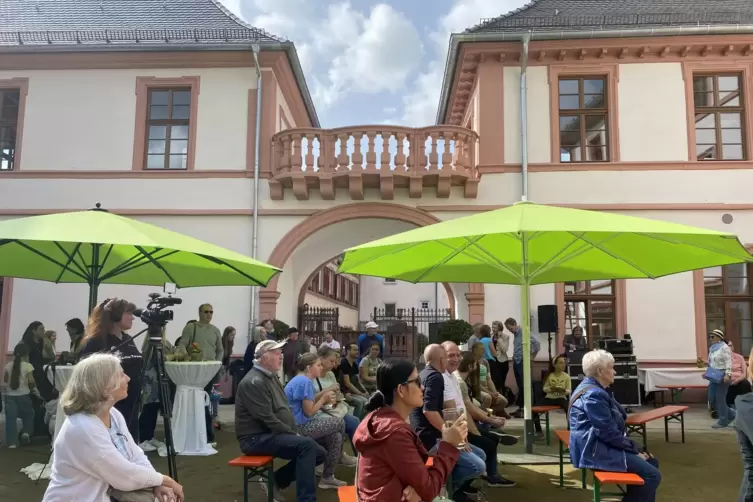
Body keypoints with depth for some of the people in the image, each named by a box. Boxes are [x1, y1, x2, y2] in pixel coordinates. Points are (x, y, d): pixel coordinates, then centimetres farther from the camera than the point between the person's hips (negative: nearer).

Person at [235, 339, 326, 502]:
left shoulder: (271, 377, 14)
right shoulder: (254, 382, -17)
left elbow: (285, 409, 19)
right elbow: (268, 419, -23)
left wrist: (296, 432, 6)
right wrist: (293, 435, -17)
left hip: (272, 434, 10)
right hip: (257, 438, -10)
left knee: (319, 453, 3)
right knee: (306, 444, -28)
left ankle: (276, 480, 14)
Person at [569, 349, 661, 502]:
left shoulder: (594, 389, 14)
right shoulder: (594, 394, -21)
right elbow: (609, 433, -21)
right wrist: (634, 449, -11)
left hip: (598, 445, 11)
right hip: (595, 451, -11)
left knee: (652, 462, 15)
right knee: (652, 475, -14)